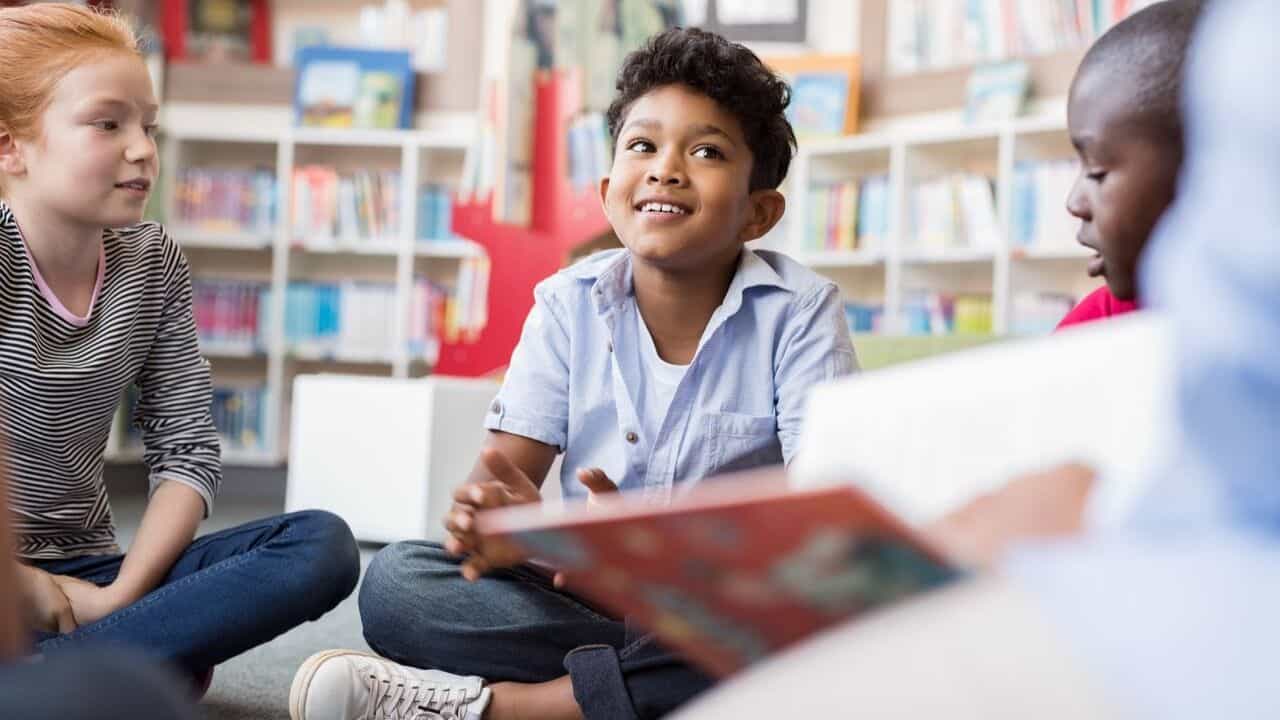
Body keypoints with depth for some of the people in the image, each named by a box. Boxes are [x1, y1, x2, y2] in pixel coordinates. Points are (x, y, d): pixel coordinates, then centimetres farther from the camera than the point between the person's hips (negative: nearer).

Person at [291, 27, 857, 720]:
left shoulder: (799, 311, -8)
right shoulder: (569, 303, 1)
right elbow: (508, 466, -5)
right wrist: (495, 517, -32)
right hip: (585, 597, 2)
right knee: (394, 579, -18)